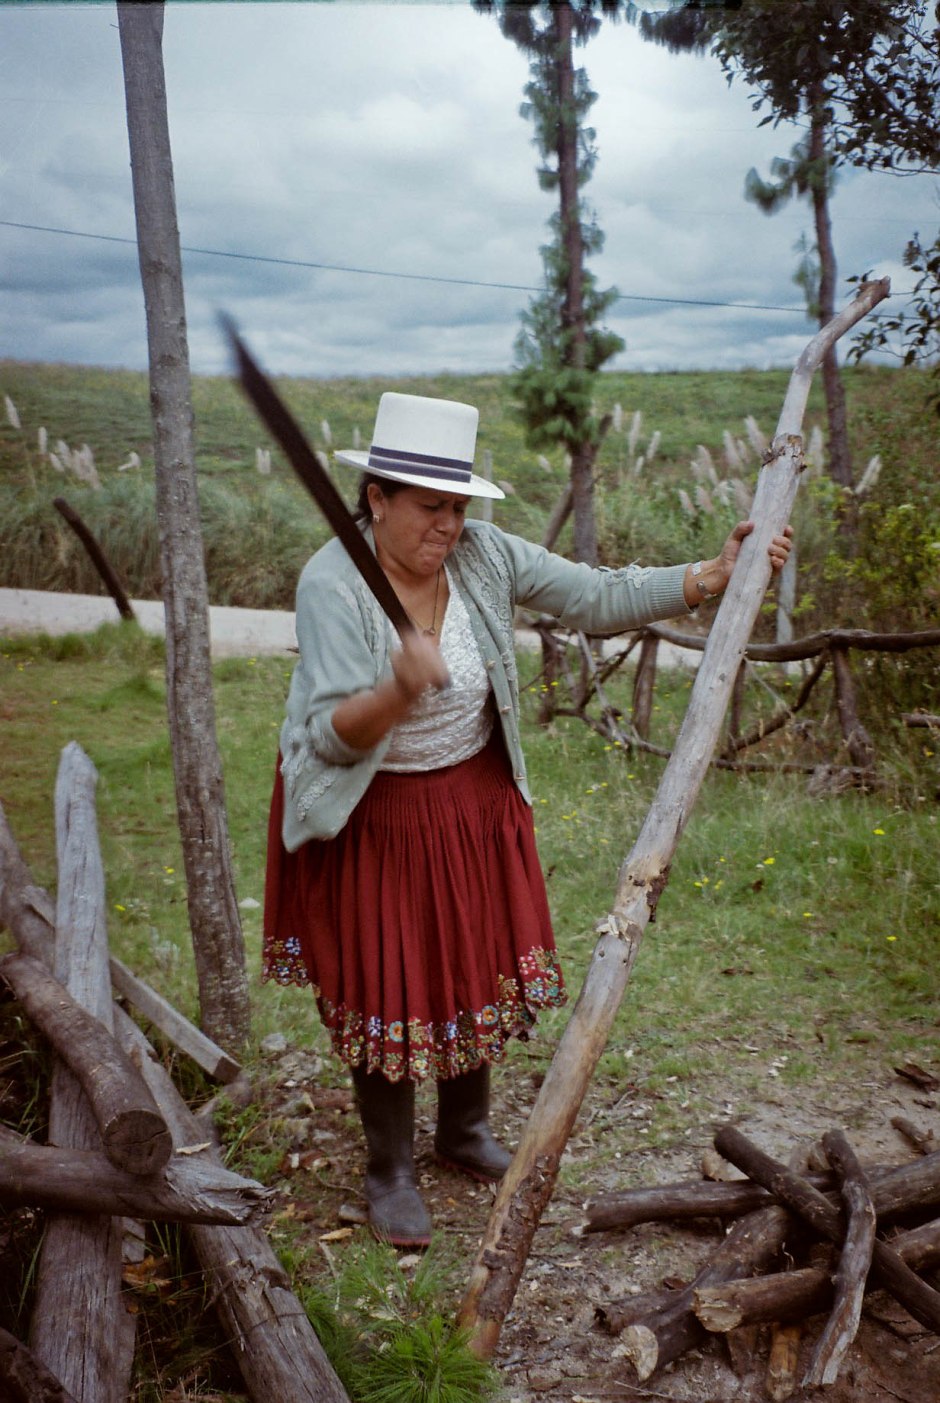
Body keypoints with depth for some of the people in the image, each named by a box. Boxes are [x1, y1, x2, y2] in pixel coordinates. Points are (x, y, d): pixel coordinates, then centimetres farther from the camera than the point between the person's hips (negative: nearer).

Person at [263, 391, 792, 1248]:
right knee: (387, 990, 6)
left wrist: (712, 578, -19)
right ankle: (390, 1172, 29)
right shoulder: (332, 584, -22)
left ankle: (467, 1134, 42)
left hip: (475, 805, 5)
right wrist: (398, 689, -46)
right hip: (371, 820, -5)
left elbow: (596, 599, -9)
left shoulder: (484, 556, -8)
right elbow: (331, 738, -26)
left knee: (480, 970, 16)